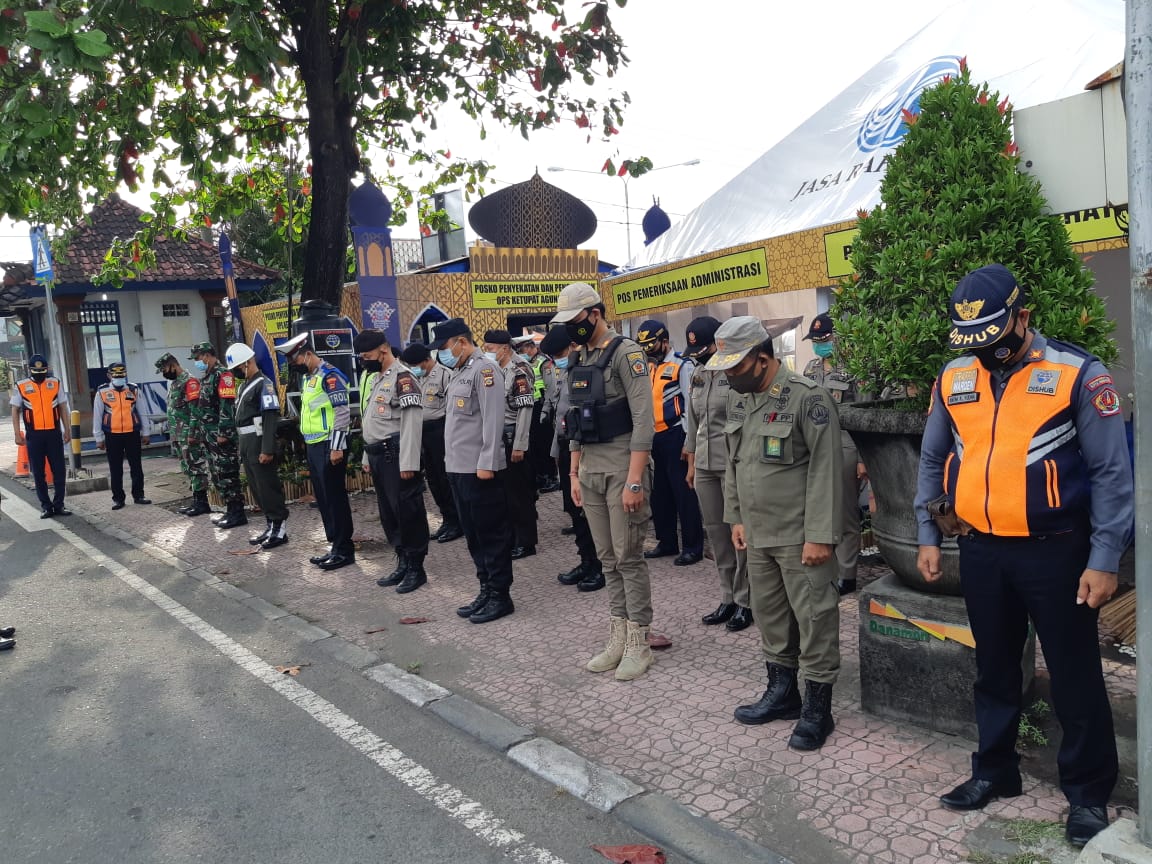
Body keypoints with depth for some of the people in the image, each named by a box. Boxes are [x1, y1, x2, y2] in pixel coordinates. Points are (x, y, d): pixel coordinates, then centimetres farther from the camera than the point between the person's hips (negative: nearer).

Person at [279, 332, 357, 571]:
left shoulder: (329, 375, -14)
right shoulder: (308, 378, 16)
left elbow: (342, 412, -19)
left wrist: (337, 446, -21)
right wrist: (310, 445, 20)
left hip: (328, 446, -10)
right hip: (314, 446, 10)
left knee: (335, 497, -4)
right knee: (323, 498, 13)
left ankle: (344, 550, 3)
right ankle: (334, 545, 22)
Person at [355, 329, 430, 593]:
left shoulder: (402, 377, -11)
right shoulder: (376, 379, 18)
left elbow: (411, 423, -18)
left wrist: (408, 462, -22)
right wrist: (368, 457, 21)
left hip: (396, 455, -10)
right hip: (378, 456, 10)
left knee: (408, 511, -2)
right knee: (388, 513, 14)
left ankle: (416, 568, 7)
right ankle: (403, 563, 24)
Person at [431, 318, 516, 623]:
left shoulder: (484, 369, -11)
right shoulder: (460, 372, 17)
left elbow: (492, 420, -18)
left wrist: (486, 463, -21)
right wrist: (452, 460, 14)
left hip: (479, 468, -9)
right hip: (458, 467, 10)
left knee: (492, 533, -1)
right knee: (473, 533, 14)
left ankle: (500, 596, 8)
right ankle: (486, 590, 24)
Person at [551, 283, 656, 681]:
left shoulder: (626, 353, -11)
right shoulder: (579, 360, 14)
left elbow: (643, 420, -17)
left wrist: (635, 480, -21)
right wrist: (575, 474, 15)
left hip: (622, 465, -7)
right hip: (590, 468, 8)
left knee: (628, 557, -1)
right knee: (607, 557, 12)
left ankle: (639, 643, 11)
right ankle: (618, 638, 21)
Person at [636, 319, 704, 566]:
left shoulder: (682, 366, -7)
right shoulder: (649, 368, 16)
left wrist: (688, 441, -15)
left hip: (675, 436, -8)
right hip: (655, 438, 8)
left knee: (683, 492, -3)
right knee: (660, 492, 14)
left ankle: (692, 546, 6)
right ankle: (667, 541, 26)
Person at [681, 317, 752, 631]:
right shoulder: (697, 375, 13)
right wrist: (691, 464, 19)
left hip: (734, 464, -7)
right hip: (705, 465, 7)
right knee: (715, 531, 10)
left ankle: (745, 601, 11)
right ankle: (728, 598, 21)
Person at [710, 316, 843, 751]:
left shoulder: (807, 397, -14)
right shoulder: (738, 399, 10)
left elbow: (824, 469, -16)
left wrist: (819, 535, -18)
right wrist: (736, 517, 14)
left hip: (799, 536, -7)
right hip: (758, 534, 7)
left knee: (814, 619, 2)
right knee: (769, 615, 16)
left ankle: (817, 708, 15)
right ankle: (782, 692, 32)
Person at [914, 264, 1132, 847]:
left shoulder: (1077, 373, -9)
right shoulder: (954, 379, 3)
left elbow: (1112, 473, -8)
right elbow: (932, 462, 12)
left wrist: (1104, 561, -11)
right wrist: (927, 537, 9)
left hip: (1054, 551, -4)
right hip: (980, 551, 4)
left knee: (1074, 678, 8)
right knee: (993, 670, 17)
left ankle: (1088, 793, 26)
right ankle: (994, 770, 34)